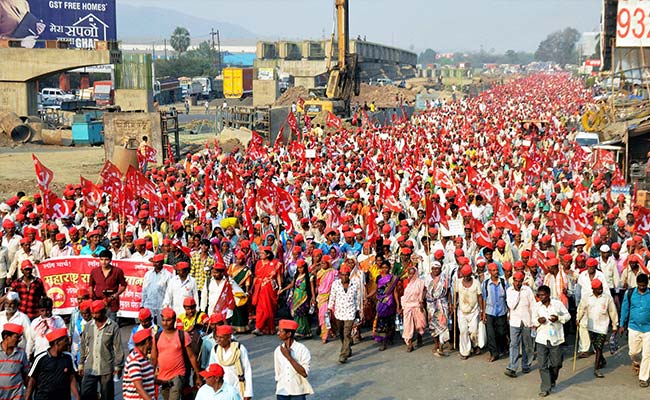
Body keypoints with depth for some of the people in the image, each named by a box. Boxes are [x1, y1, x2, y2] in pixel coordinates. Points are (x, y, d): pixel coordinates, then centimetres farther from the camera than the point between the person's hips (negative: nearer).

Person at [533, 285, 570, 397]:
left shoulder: (558, 304, -6)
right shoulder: (537, 306, 1)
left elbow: (567, 316, 3)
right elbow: (533, 320, 11)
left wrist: (558, 318, -16)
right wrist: (538, 321, -13)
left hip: (555, 338, -1)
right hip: (542, 339, 1)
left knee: (556, 363, 10)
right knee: (542, 365, -4)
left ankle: (552, 381, 38)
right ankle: (545, 388, 2)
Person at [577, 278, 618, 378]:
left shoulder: (608, 298, -1)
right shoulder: (587, 298, 2)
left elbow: (612, 312, 5)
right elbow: (581, 309, 8)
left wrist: (615, 325, 7)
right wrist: (578, 319, -7)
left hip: (602, 326, -3)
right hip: (591, 327, 3)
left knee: (599, 347, -8)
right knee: (595, 347, 13)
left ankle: (596, 369, -6)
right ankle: (602, 361, 37)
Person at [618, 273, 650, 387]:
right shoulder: (630, 293, -2)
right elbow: (625, 309, 7)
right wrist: (622, 325, 9)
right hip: (633, 327, 1)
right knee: (633, 352, 10)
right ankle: (636, 362, 45)